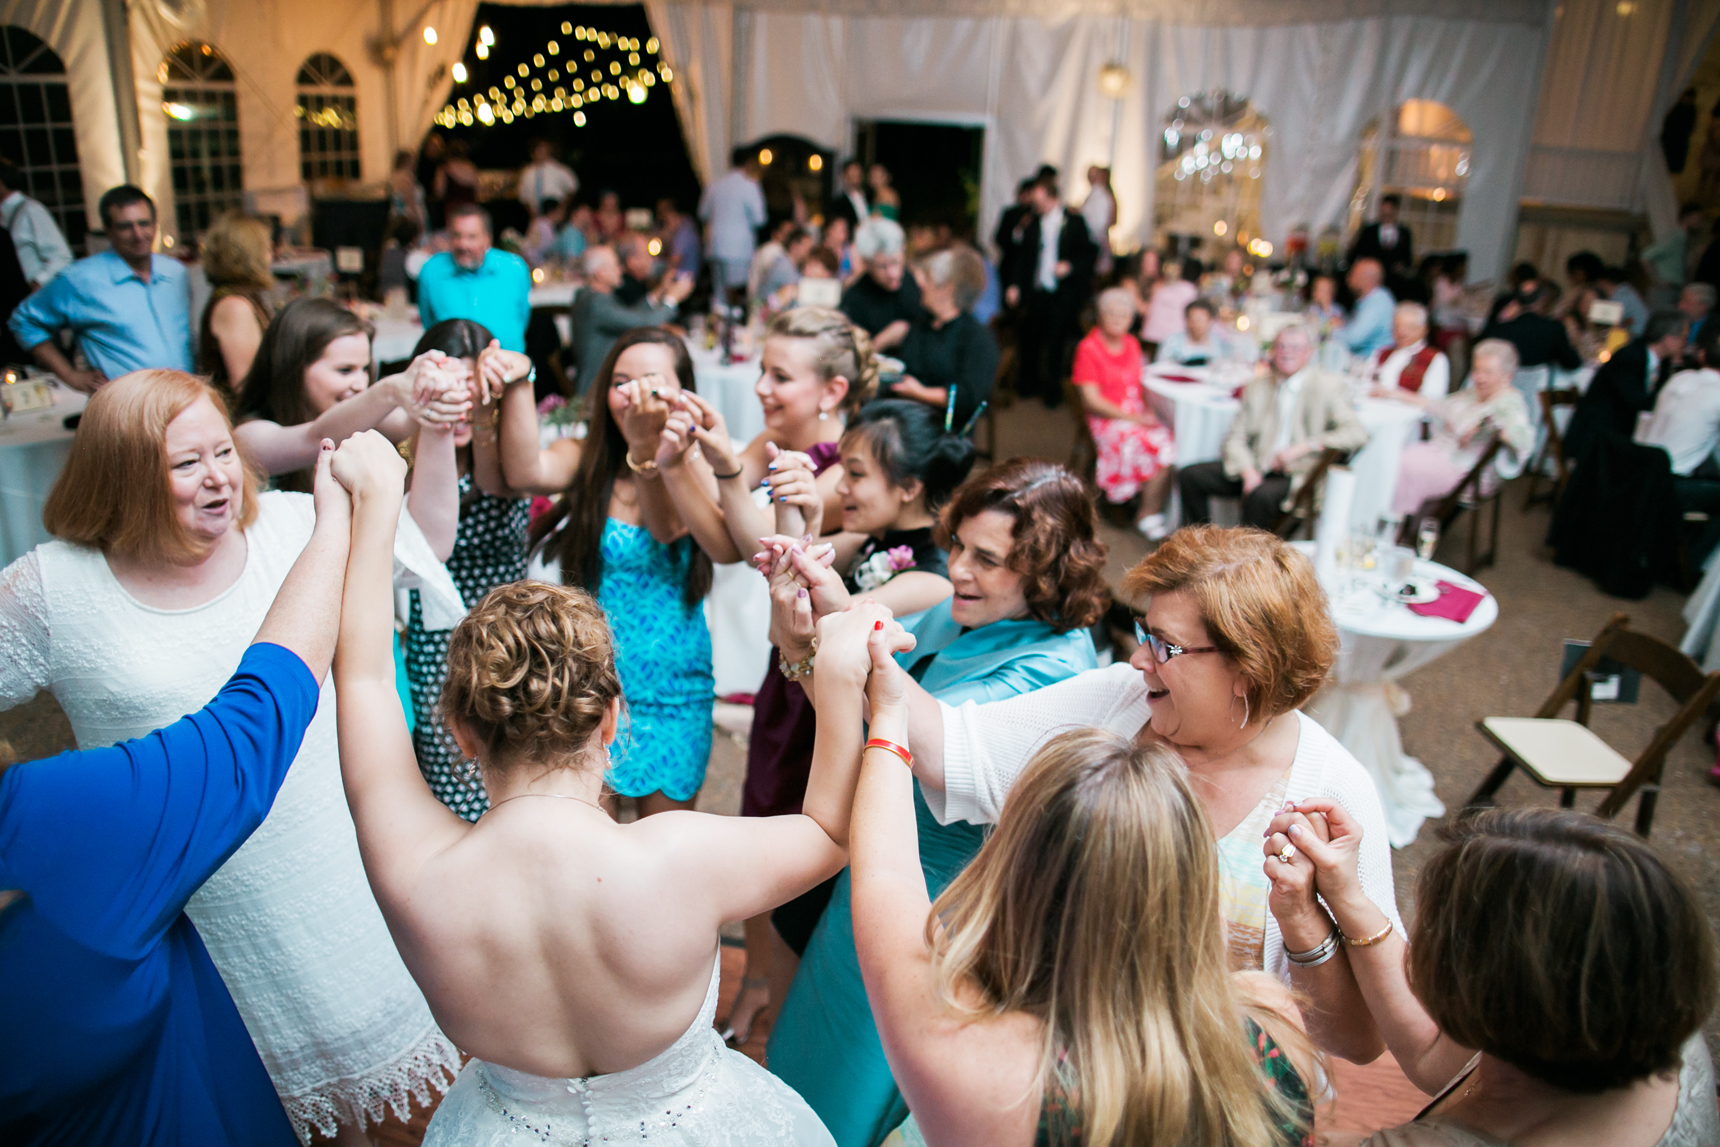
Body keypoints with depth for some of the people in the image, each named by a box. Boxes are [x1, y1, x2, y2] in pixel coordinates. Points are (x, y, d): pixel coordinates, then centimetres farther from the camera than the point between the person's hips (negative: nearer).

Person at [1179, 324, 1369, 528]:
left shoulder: (1328, 387, -1)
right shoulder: (1258, 386, 13)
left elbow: (1357, 434, -12)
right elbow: (1235, 437, 9)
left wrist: (1302, 448, -19)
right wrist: (1247, 471, -11)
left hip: (1298, 474, -5)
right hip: (1257, 467, 5)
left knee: (1261, 495, -37)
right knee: (1191, 475, -9)